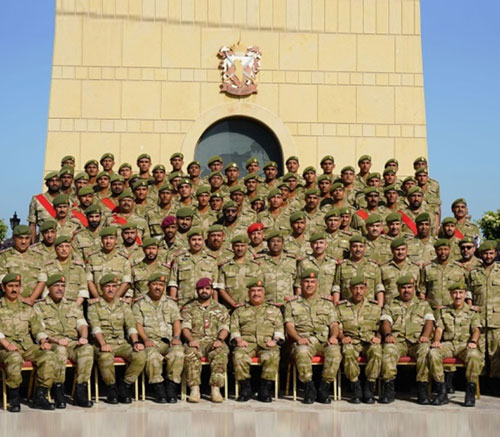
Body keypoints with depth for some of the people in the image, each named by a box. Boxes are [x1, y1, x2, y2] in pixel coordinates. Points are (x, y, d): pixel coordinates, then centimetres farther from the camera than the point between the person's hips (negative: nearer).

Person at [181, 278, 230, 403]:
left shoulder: (220, 309, 20)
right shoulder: (188, 308, 19)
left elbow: (224, 328, 8)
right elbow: (185, 327, 6)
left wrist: (219, 339, -13)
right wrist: (190, 340, -15)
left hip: (214, 341, 0)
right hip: (195, 340, 0)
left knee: (221, 354, -34)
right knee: (190, 353, -35)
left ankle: (215, 389, -34)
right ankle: (194, 389, -34)